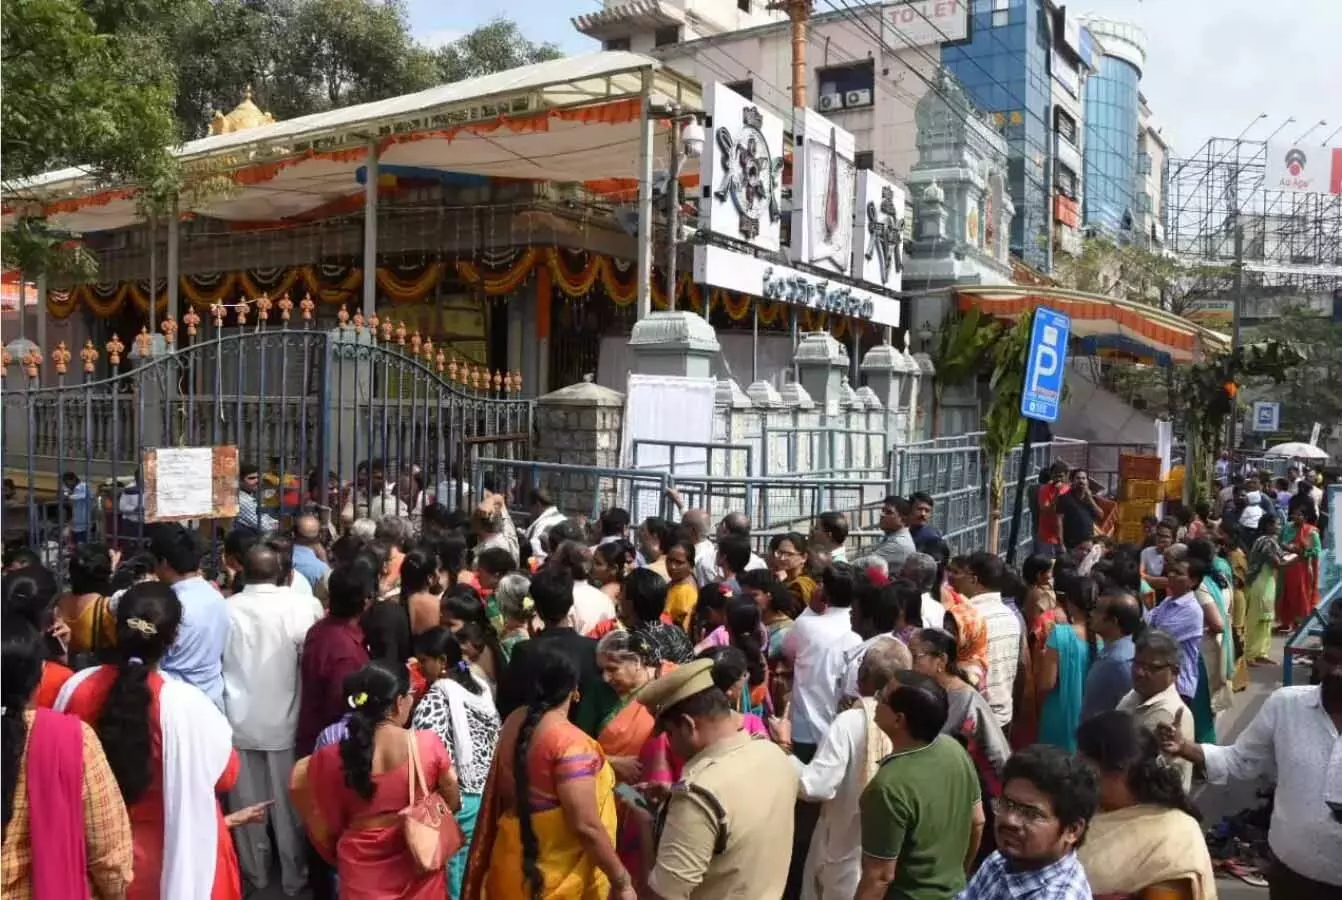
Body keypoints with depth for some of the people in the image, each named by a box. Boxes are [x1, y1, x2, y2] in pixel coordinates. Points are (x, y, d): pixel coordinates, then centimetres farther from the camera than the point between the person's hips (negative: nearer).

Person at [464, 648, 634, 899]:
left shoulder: (513, 723, -2)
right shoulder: (569, 741, -25)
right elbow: (586, 826, -26)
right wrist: (621, 879, -16)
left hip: (514, 863, 7)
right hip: (557, 878, -7)